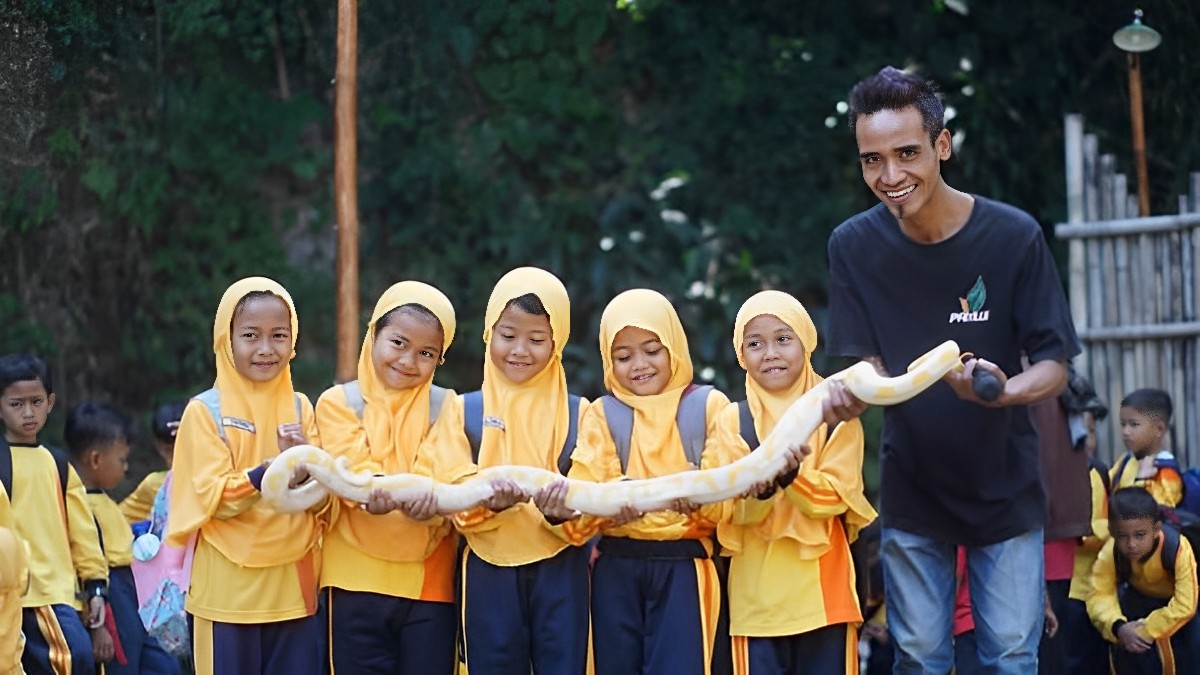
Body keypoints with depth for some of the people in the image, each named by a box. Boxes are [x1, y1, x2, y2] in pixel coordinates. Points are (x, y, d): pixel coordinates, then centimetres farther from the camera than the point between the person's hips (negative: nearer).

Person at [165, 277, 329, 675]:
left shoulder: (300, 408, 7)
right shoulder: (205, 411, -5)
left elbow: (323, 503, 3)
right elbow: (213, 499, -12)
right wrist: (268, 474, -28)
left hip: (293, 592, 4)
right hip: (228, 595, -3)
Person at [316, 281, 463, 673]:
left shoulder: (445, 407, 6)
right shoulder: (339, 403, 1)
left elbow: (449, 477, -9)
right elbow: (351, 472, -13)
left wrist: (430, 499, -33)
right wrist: (376, 492, -37)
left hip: (430, 579, 1)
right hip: (358, 579, -1)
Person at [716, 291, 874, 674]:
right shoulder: (733, 420, 3)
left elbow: (836, 496, -8)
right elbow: (739, 511, -5)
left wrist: (791, 474, -26)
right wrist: (761, 484, -26)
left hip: (822, 585, 0)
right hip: (757, 591, 1)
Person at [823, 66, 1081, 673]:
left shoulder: (1014, 236, -15)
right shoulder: (854, 246, -9)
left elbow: (1054, 366, -11)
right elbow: (874, 365, -3)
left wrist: (1005, 391, -34)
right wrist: (850, 393, -27)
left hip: (1003, 486, -2)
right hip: (911, 487, 2)